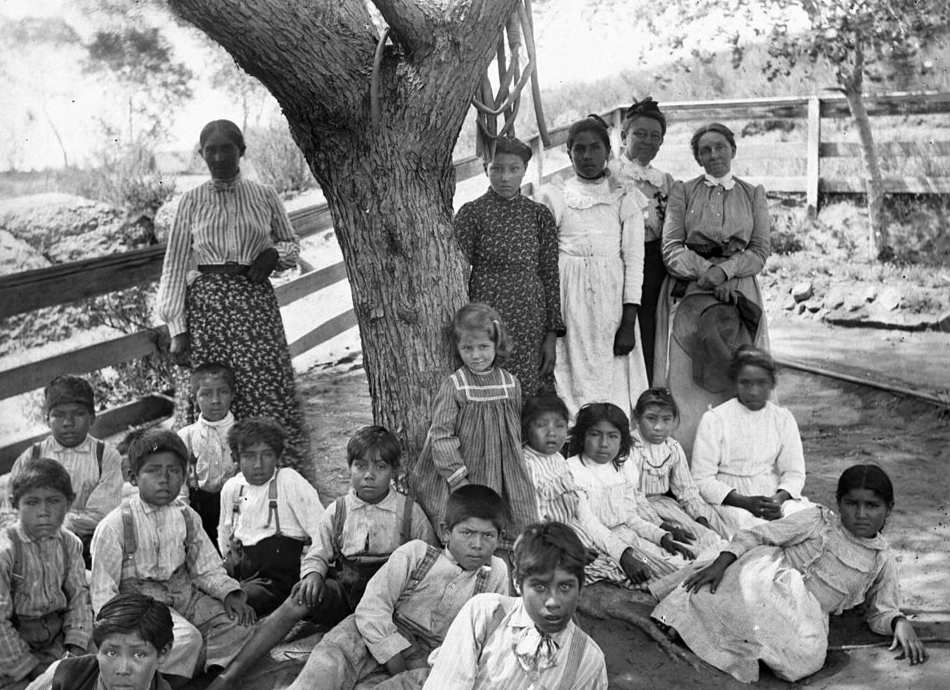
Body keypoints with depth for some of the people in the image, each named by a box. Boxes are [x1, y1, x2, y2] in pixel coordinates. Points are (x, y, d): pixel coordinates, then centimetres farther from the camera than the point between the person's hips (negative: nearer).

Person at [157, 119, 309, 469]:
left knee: (267, 391, -3)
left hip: (255, 302, 1)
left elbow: (292, 244, 21)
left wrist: (273, 254, -4)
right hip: (206, 304, 0)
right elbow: (174, 266, 5)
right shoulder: (192, 201, 5)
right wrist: (176, 328, -2)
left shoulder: (264, 197, 8)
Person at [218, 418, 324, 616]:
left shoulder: (289, 481, -9)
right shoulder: (231, 487, 9)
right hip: (242, 574, 6)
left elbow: (322, 532, -12)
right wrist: (229, 555, 15)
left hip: (277, 580, -6)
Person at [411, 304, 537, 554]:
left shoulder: (511, 385, 1)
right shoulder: (453, 386, -10)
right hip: (460, 479, -3)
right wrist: (458, 477, -17)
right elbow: (441, 436, -12)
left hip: (503, 477, 3)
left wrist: (514, 468, 12)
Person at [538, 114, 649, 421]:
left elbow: (634, 260, 1)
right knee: (571, 377, -3)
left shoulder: (625, 198, 7)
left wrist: (628, 323, -8)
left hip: (612, 298, 0)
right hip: (568, 298, 0)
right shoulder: (555, 197, 9)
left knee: (614, 383, -3)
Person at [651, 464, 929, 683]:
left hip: (808, 614, 2)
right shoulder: (817, 521, 7)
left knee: (809, 654, -35)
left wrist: (900, 622, -5)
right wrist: (720, 564, -12)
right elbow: (756, 535, 4)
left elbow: (882, 612, 21)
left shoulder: (883, 561, 15)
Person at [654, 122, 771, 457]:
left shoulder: (753, 194, 14)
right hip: (690, 287, -1)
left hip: (737, 287, 1)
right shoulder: (683, 191, 11)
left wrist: (724, 270, -11)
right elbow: (671, 249, 2)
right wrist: (705, 269, -13)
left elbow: (760, 251, 6)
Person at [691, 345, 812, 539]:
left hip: (776, 496, 4)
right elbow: (702, 479, -7)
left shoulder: (783, 418, 10)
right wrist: (746, 502, -21)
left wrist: (778, 499, -17)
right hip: (729, 499, -4)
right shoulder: (714, 419, -3)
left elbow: (795, 472, 6)